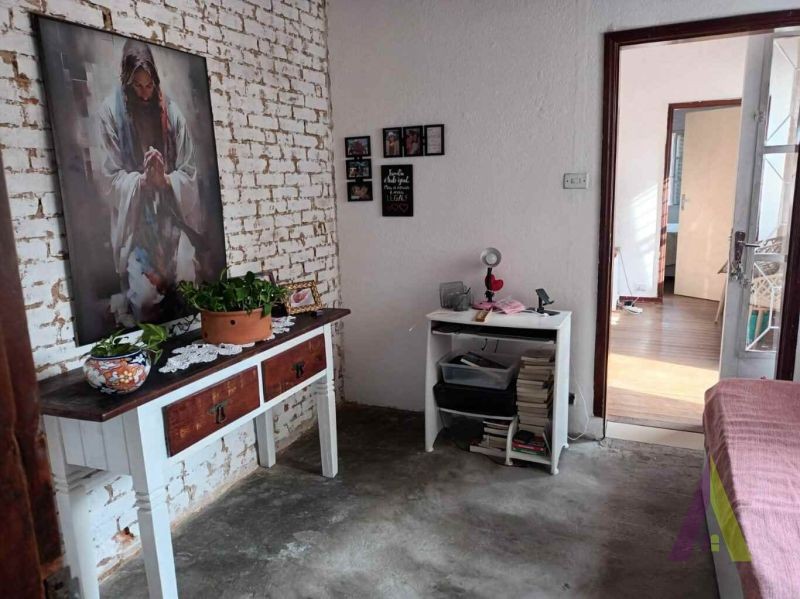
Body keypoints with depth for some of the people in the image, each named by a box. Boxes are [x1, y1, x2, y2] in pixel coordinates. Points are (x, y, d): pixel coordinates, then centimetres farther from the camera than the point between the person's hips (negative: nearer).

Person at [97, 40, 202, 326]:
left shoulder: (171, 111, 6)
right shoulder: (111, 111, 0)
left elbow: (189, 173, 5)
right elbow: (110, 179, -3)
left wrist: (166, 180, -15)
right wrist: (142, 179, -20)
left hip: (173, 218, 2)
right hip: (135, 221, -2)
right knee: (144, 295, -16)